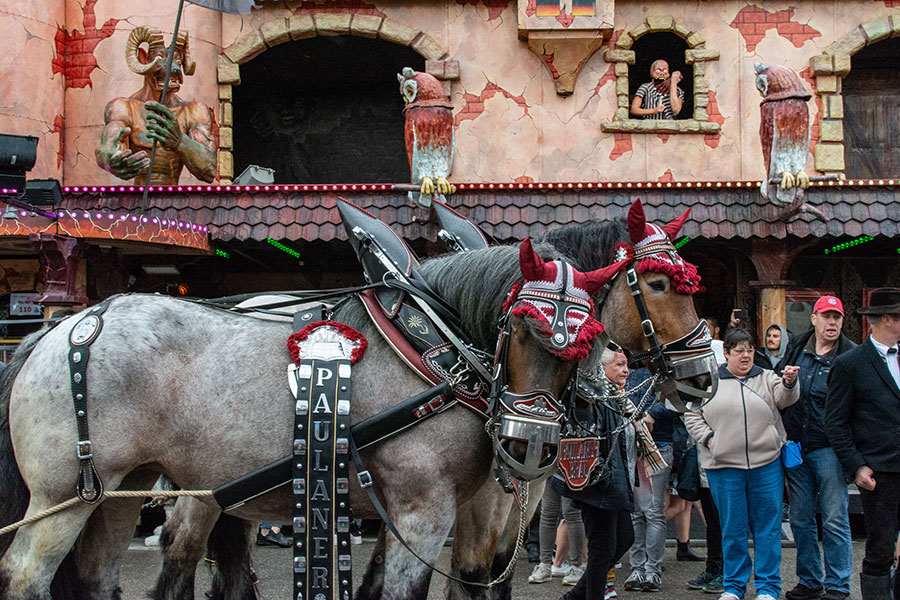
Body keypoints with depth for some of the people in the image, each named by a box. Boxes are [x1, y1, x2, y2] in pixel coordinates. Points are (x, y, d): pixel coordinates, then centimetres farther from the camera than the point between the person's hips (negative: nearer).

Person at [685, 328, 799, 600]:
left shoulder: (766, 378, 11)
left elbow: (784, 398, -5)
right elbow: (692, 416, 9)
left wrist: (789, 382, -26)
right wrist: (709, 440, -4)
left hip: (766, 464, 1)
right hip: (724, 466, -1)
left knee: (767, 526, 3)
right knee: (732, 528, 7)